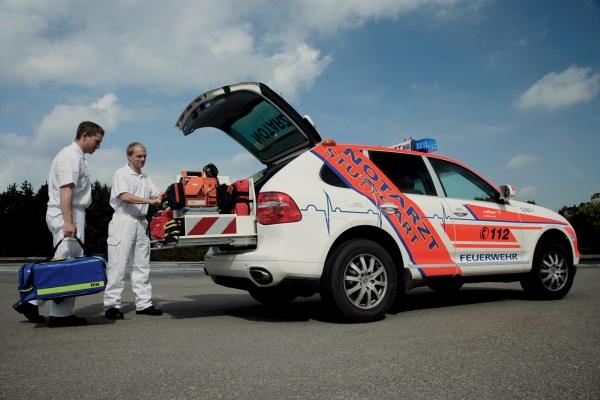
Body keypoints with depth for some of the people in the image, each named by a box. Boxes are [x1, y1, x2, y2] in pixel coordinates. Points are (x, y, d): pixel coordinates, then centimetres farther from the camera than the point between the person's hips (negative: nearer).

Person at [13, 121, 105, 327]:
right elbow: (65, 189, -22)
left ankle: (31, 302, 15)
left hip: (71, 216, 10)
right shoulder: (71, 156, -11)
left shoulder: (76, 156, 20)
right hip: (67, 216, -10)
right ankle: (61, 314, -1)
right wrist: (68, 221, -29)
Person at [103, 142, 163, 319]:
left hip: (141, 223, 7)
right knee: (117, 265, -7)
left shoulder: (145, 178, 19)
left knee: (141, 265, 8)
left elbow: (157, 195, 17)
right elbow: (124, 197, -16)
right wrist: (149, 201, -20)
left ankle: (144, 303, 12)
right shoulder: (121, 174, -2)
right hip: (124, 221, -7)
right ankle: (111, 305, -3)